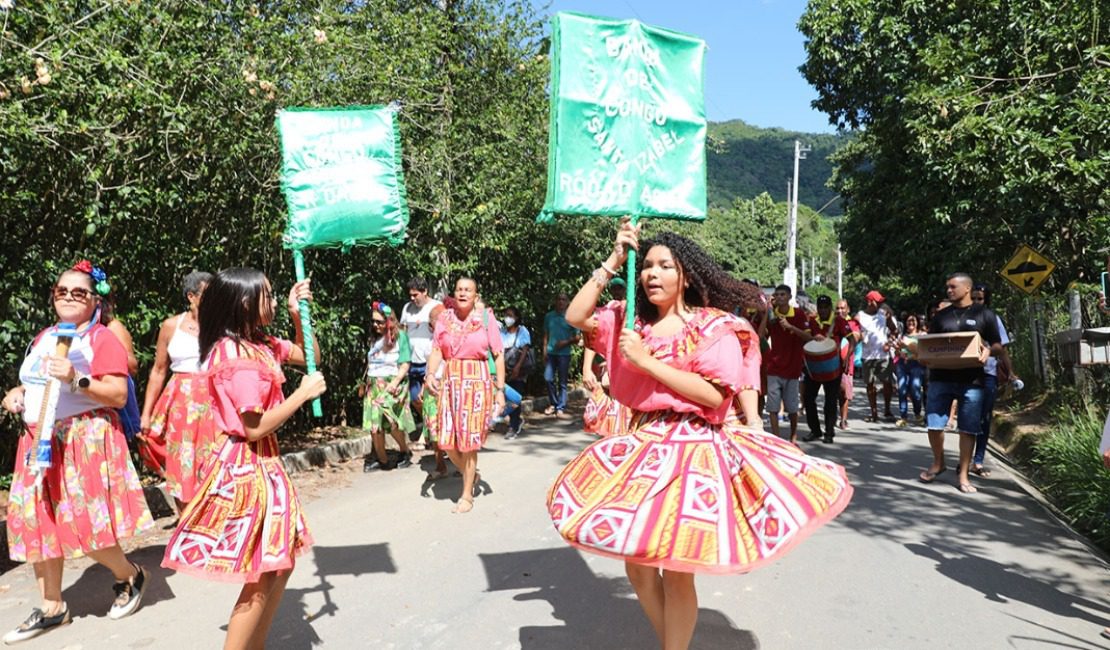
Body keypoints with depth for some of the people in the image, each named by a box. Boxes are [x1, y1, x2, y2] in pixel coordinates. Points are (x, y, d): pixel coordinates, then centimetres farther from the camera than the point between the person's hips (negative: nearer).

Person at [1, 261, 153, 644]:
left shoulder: (102, 339, -6)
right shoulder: (43, 338, 16)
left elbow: (119, 395, -14)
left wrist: (76, 379, -25)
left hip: (86, 439, -7)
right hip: (40, 440, 7)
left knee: (85, 521, -10)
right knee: (39, 521, 7)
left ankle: (130, 576, 17)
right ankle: (51, 608, 20)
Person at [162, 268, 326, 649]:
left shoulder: (260, 345, 7)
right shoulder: (239, 357, -21)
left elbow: (309, 357, 21)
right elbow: (255, 427, -24)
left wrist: (298, 316, 8)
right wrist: (303, 394, -15)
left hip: (262, 463, 10)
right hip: (248, 467, -10)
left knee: (280, 564, 16)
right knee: (263, 576, -2)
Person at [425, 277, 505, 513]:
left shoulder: (486, 318, -2)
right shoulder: (444, 318, 5)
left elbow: (499, 355, -1)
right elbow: (436, 350, -3)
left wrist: (500, 390, -4)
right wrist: (431, 374, -21)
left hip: (477, 382, -3)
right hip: (450, 381, 3)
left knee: (469, 440, 1)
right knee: (447, 440, 4)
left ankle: (467, 495, 16)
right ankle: (471, 473, 33)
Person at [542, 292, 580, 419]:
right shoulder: (549, 316, 8)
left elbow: (577, 337, 2)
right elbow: (546, 335, 14)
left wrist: (566, 342, -13)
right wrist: (545, 350, 6)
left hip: (564, 353, -3)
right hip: (550, 352, 3)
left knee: (562, 382, 2)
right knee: (548, 378, 0)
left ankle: (560, 409, 5)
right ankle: (552, 404, 20)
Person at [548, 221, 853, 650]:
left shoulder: (714, 326, -5)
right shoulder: (631, 320, 11)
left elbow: (714, 394, -15)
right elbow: (575, 316, 1)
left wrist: (646, 360, -16)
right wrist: (613, 262, -2)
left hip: (691, 447, -6)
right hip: (639, 445, 6)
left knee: (676, 570, -2)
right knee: (635, 561, 12)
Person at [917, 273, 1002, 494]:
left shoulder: (984, 314, 5)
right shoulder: (941, 315, 13)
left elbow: (998, 346, 6)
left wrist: (988, 351, -17)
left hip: (971, 380, -2)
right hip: (941, 378, 2)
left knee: (968, 429, 2)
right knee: (933, 425, 1)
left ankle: (963, 474, 12)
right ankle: (938, 463, 24)